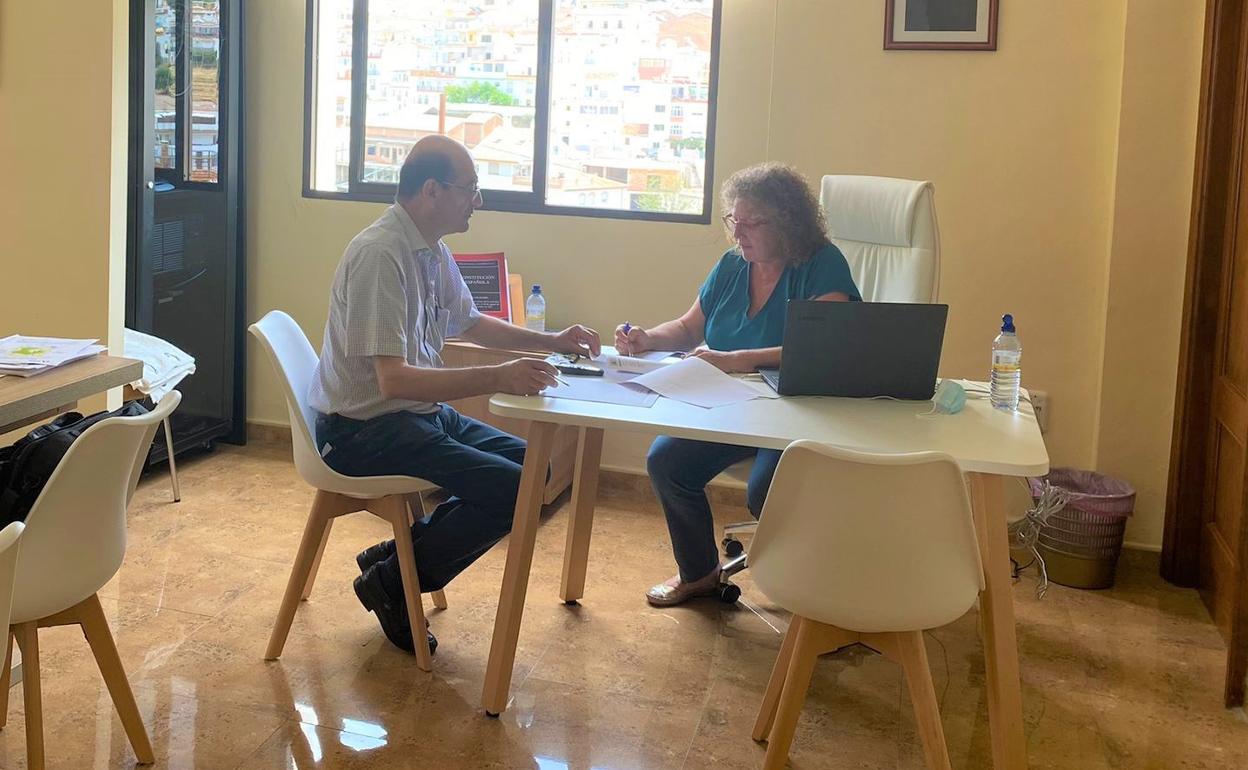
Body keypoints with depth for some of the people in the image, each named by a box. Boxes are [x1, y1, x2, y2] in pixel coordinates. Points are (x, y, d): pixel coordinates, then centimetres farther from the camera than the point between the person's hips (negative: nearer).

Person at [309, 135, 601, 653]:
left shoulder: (432, 250, 8)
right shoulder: (380, 254, -22)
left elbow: (468, 323, 26)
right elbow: (393, 379, -29)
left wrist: (551, 342, 16)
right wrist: (496, 378, -36)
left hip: (418, 413, 10)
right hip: (364, 430, -10)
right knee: (511, 488, -20)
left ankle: (397, 554, 10)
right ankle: (390, 580, -2)